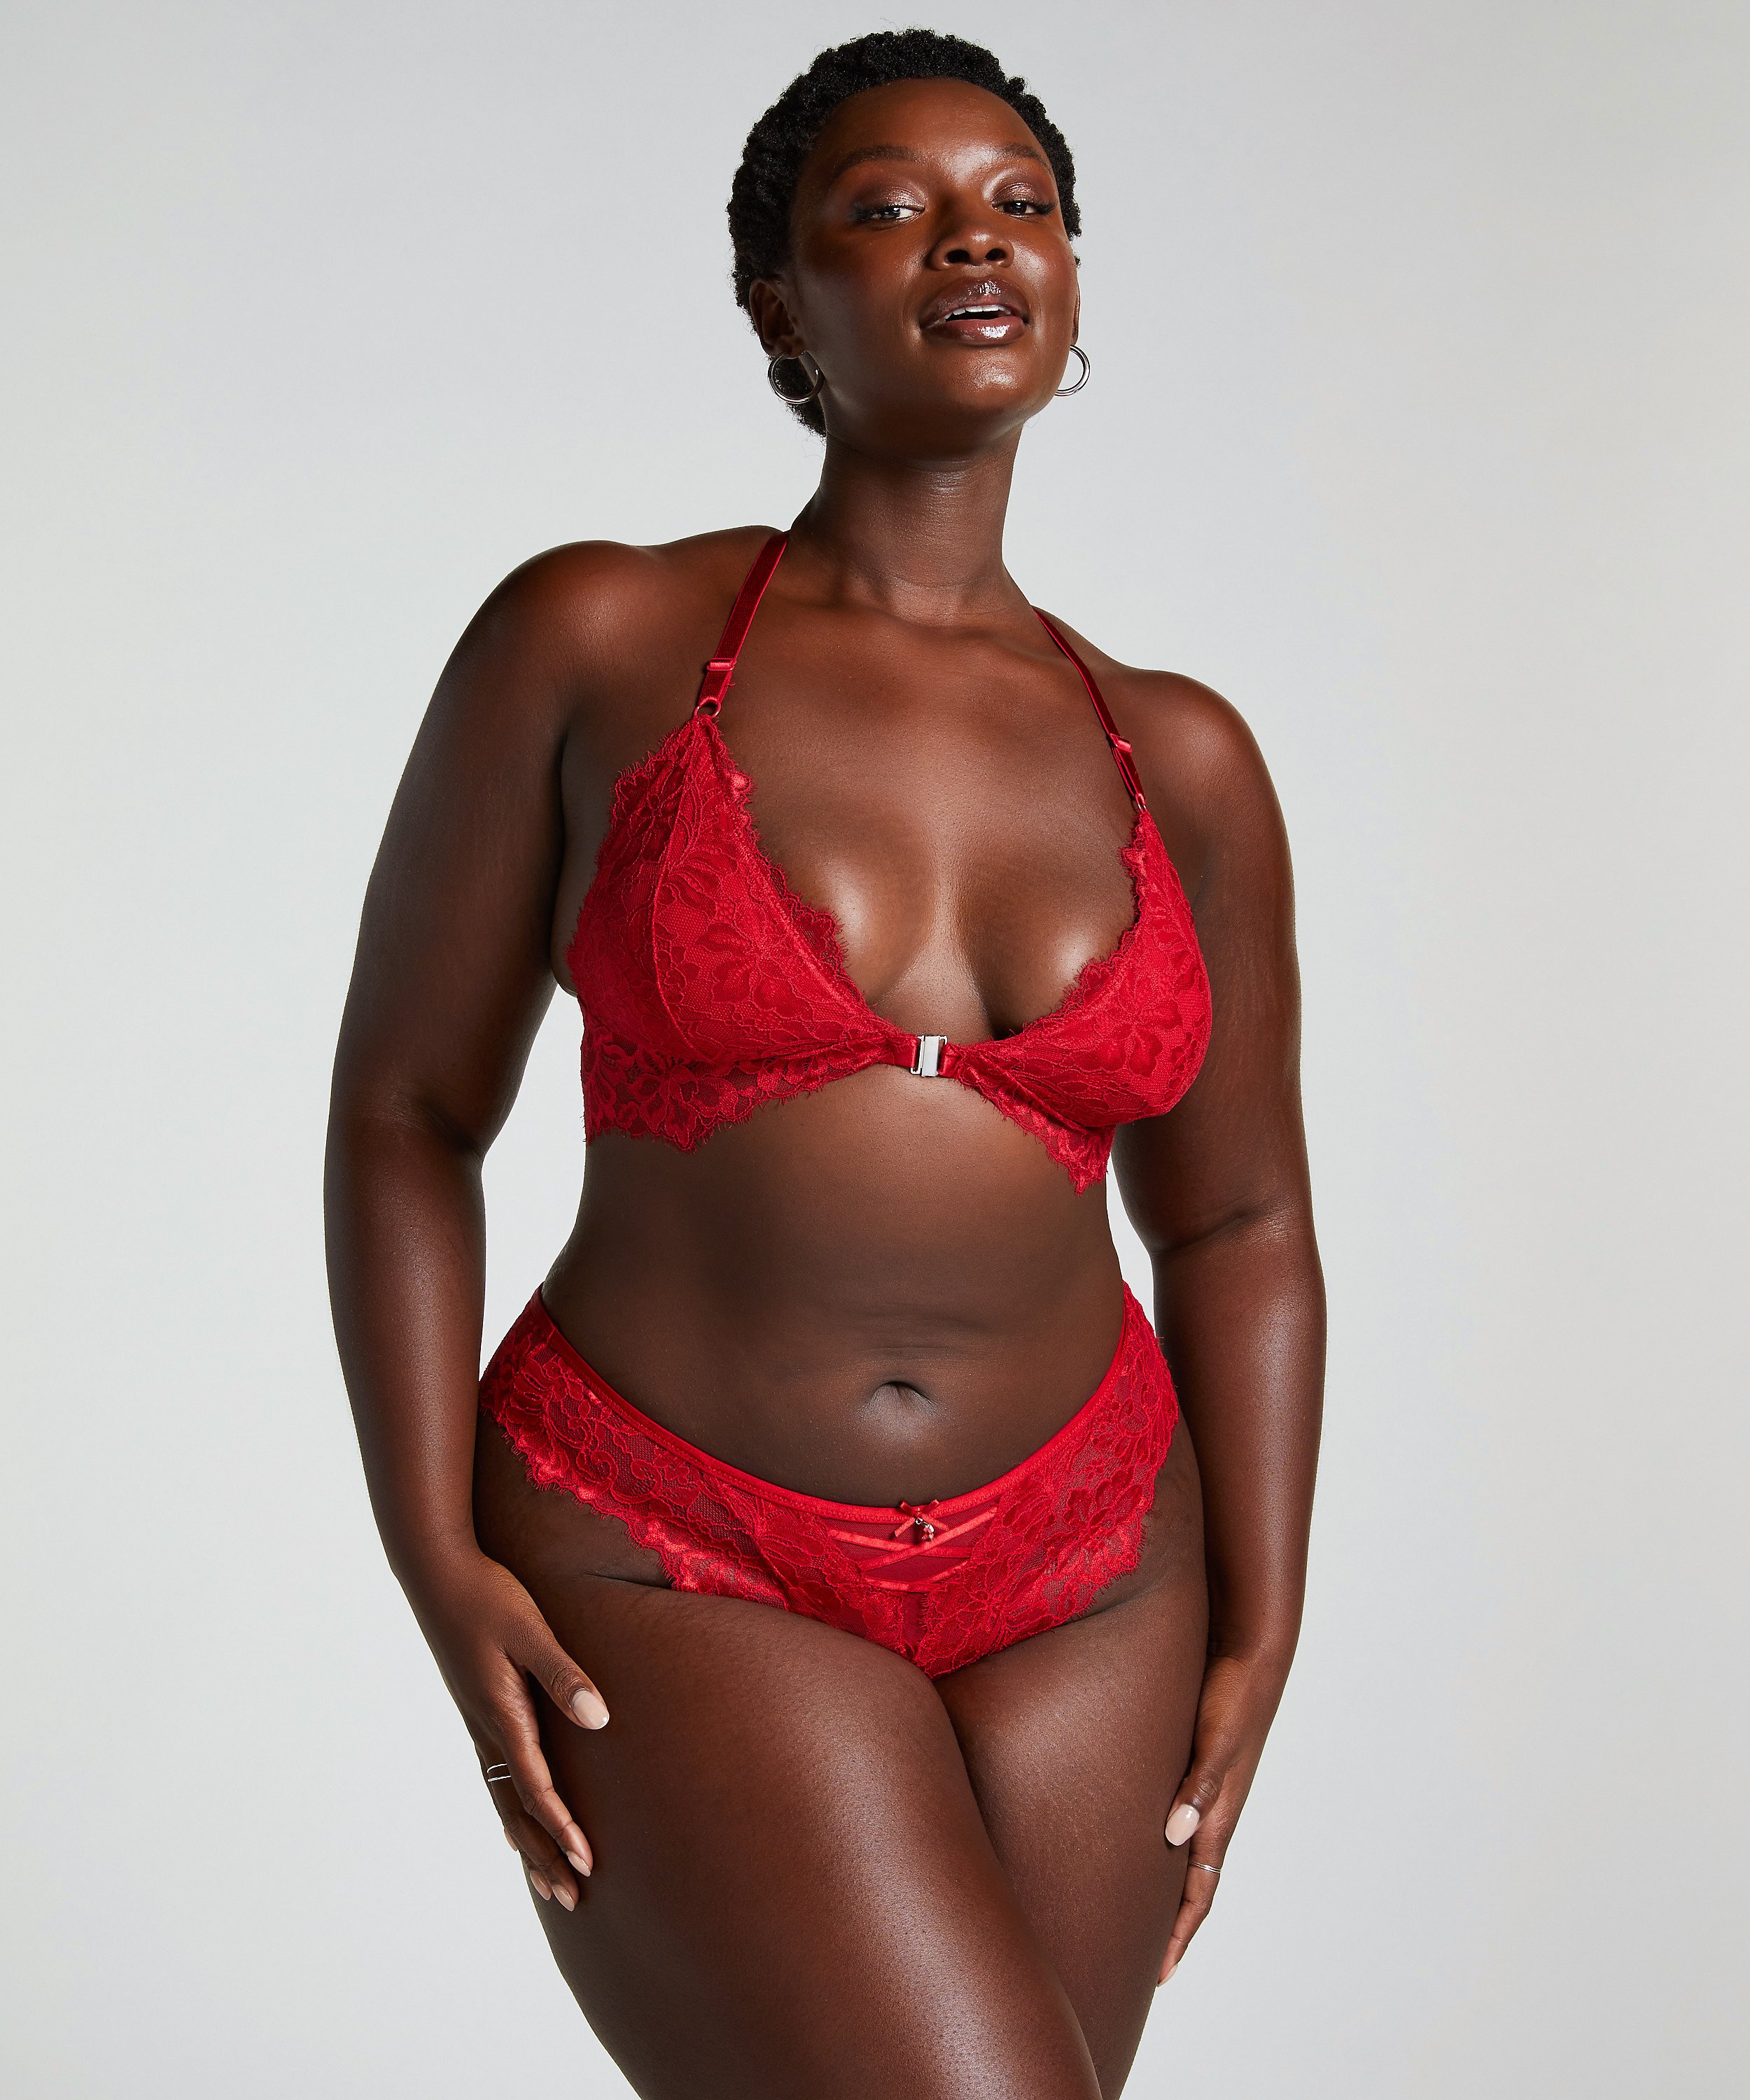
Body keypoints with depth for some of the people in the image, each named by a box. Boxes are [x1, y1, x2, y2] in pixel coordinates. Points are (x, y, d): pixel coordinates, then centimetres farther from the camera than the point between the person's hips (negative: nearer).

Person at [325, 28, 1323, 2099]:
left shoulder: (1178, 762, 3)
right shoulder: (595, 645, -6)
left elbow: (1237, 1228, 10)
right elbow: (403, 1109, -2)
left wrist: (1255, 1644, 4)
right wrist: (440, 1570, -10)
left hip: (1077, 1587, 4)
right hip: (667, 1582, -4)